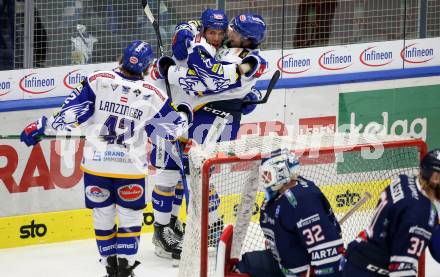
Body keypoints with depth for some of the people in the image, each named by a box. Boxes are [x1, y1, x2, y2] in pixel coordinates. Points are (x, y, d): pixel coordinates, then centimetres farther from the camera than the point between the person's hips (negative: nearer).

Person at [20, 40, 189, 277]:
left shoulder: (97, 80, -8)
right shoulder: (153, 95, -4)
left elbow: (71, 112, -8)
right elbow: (174, 126, 9)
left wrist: (42, 127, 2)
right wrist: (184, 116, 31)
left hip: (95, 162, 1)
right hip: (130, 166, -1)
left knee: (103, 213, 14)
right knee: (130, 214, 14)